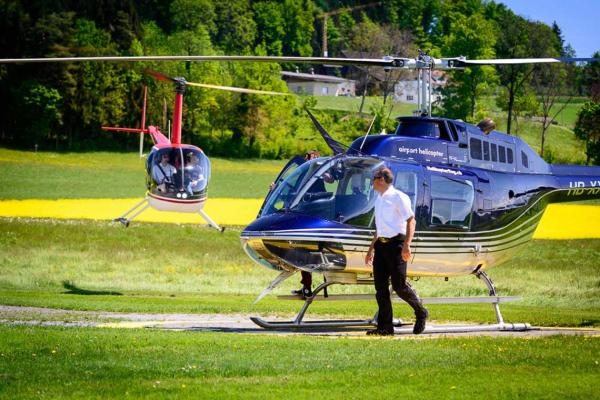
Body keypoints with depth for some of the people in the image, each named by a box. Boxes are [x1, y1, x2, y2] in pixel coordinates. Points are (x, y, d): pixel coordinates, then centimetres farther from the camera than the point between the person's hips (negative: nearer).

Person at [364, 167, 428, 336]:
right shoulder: (378, 200, 20)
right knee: (380, 287, 1)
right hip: (381, 245, 8)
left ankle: (421, 313, 12)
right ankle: (385, 326, 3)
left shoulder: (398, 197, -6)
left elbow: (411, 221, -12)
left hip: (396, 244, -8)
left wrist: (407, 245, -22)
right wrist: (371, 249, 27)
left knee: (399, 285, -10)